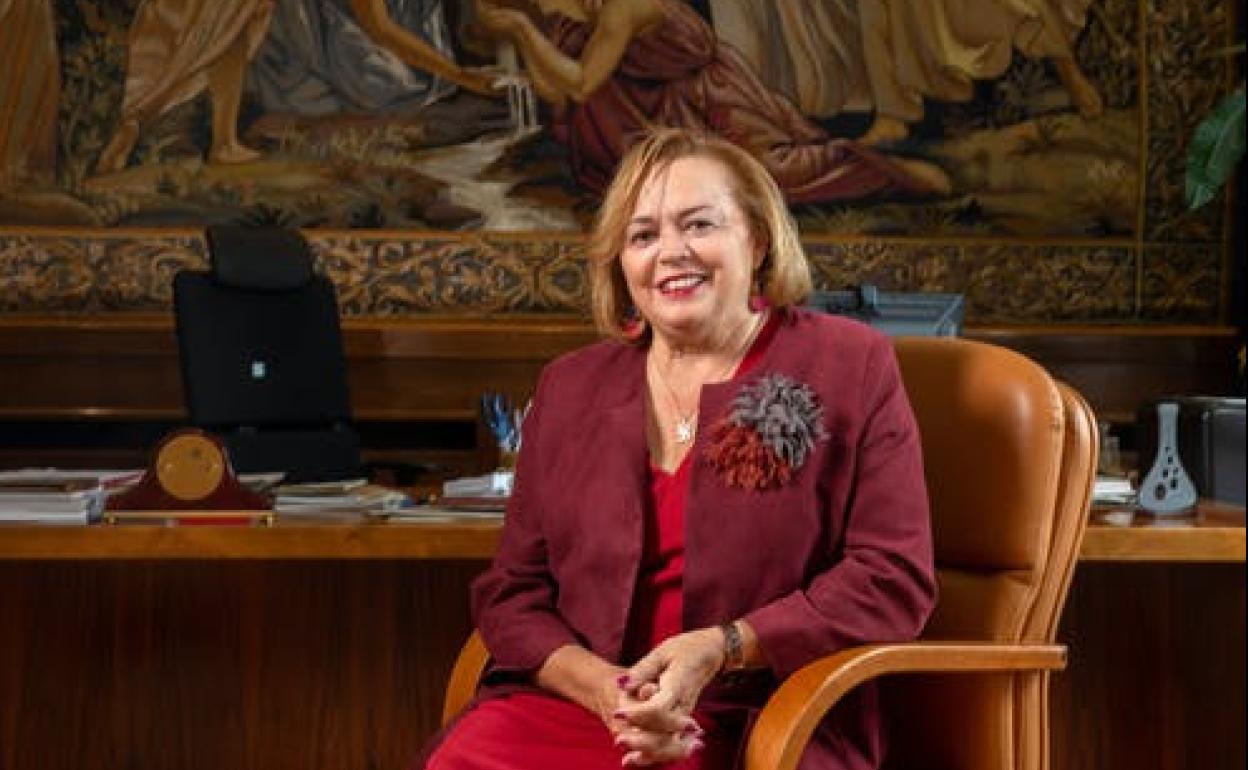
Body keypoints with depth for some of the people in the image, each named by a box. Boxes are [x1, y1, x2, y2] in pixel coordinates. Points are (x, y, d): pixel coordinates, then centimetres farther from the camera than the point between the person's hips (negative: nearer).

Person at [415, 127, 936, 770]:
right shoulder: (569, 387, 16)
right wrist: (604, 688, -9)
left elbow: (894, 579, -2)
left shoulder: (849, 366, 5)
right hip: (574, 706, 4)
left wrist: (720, 651, -13)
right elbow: (510, 592, 12)